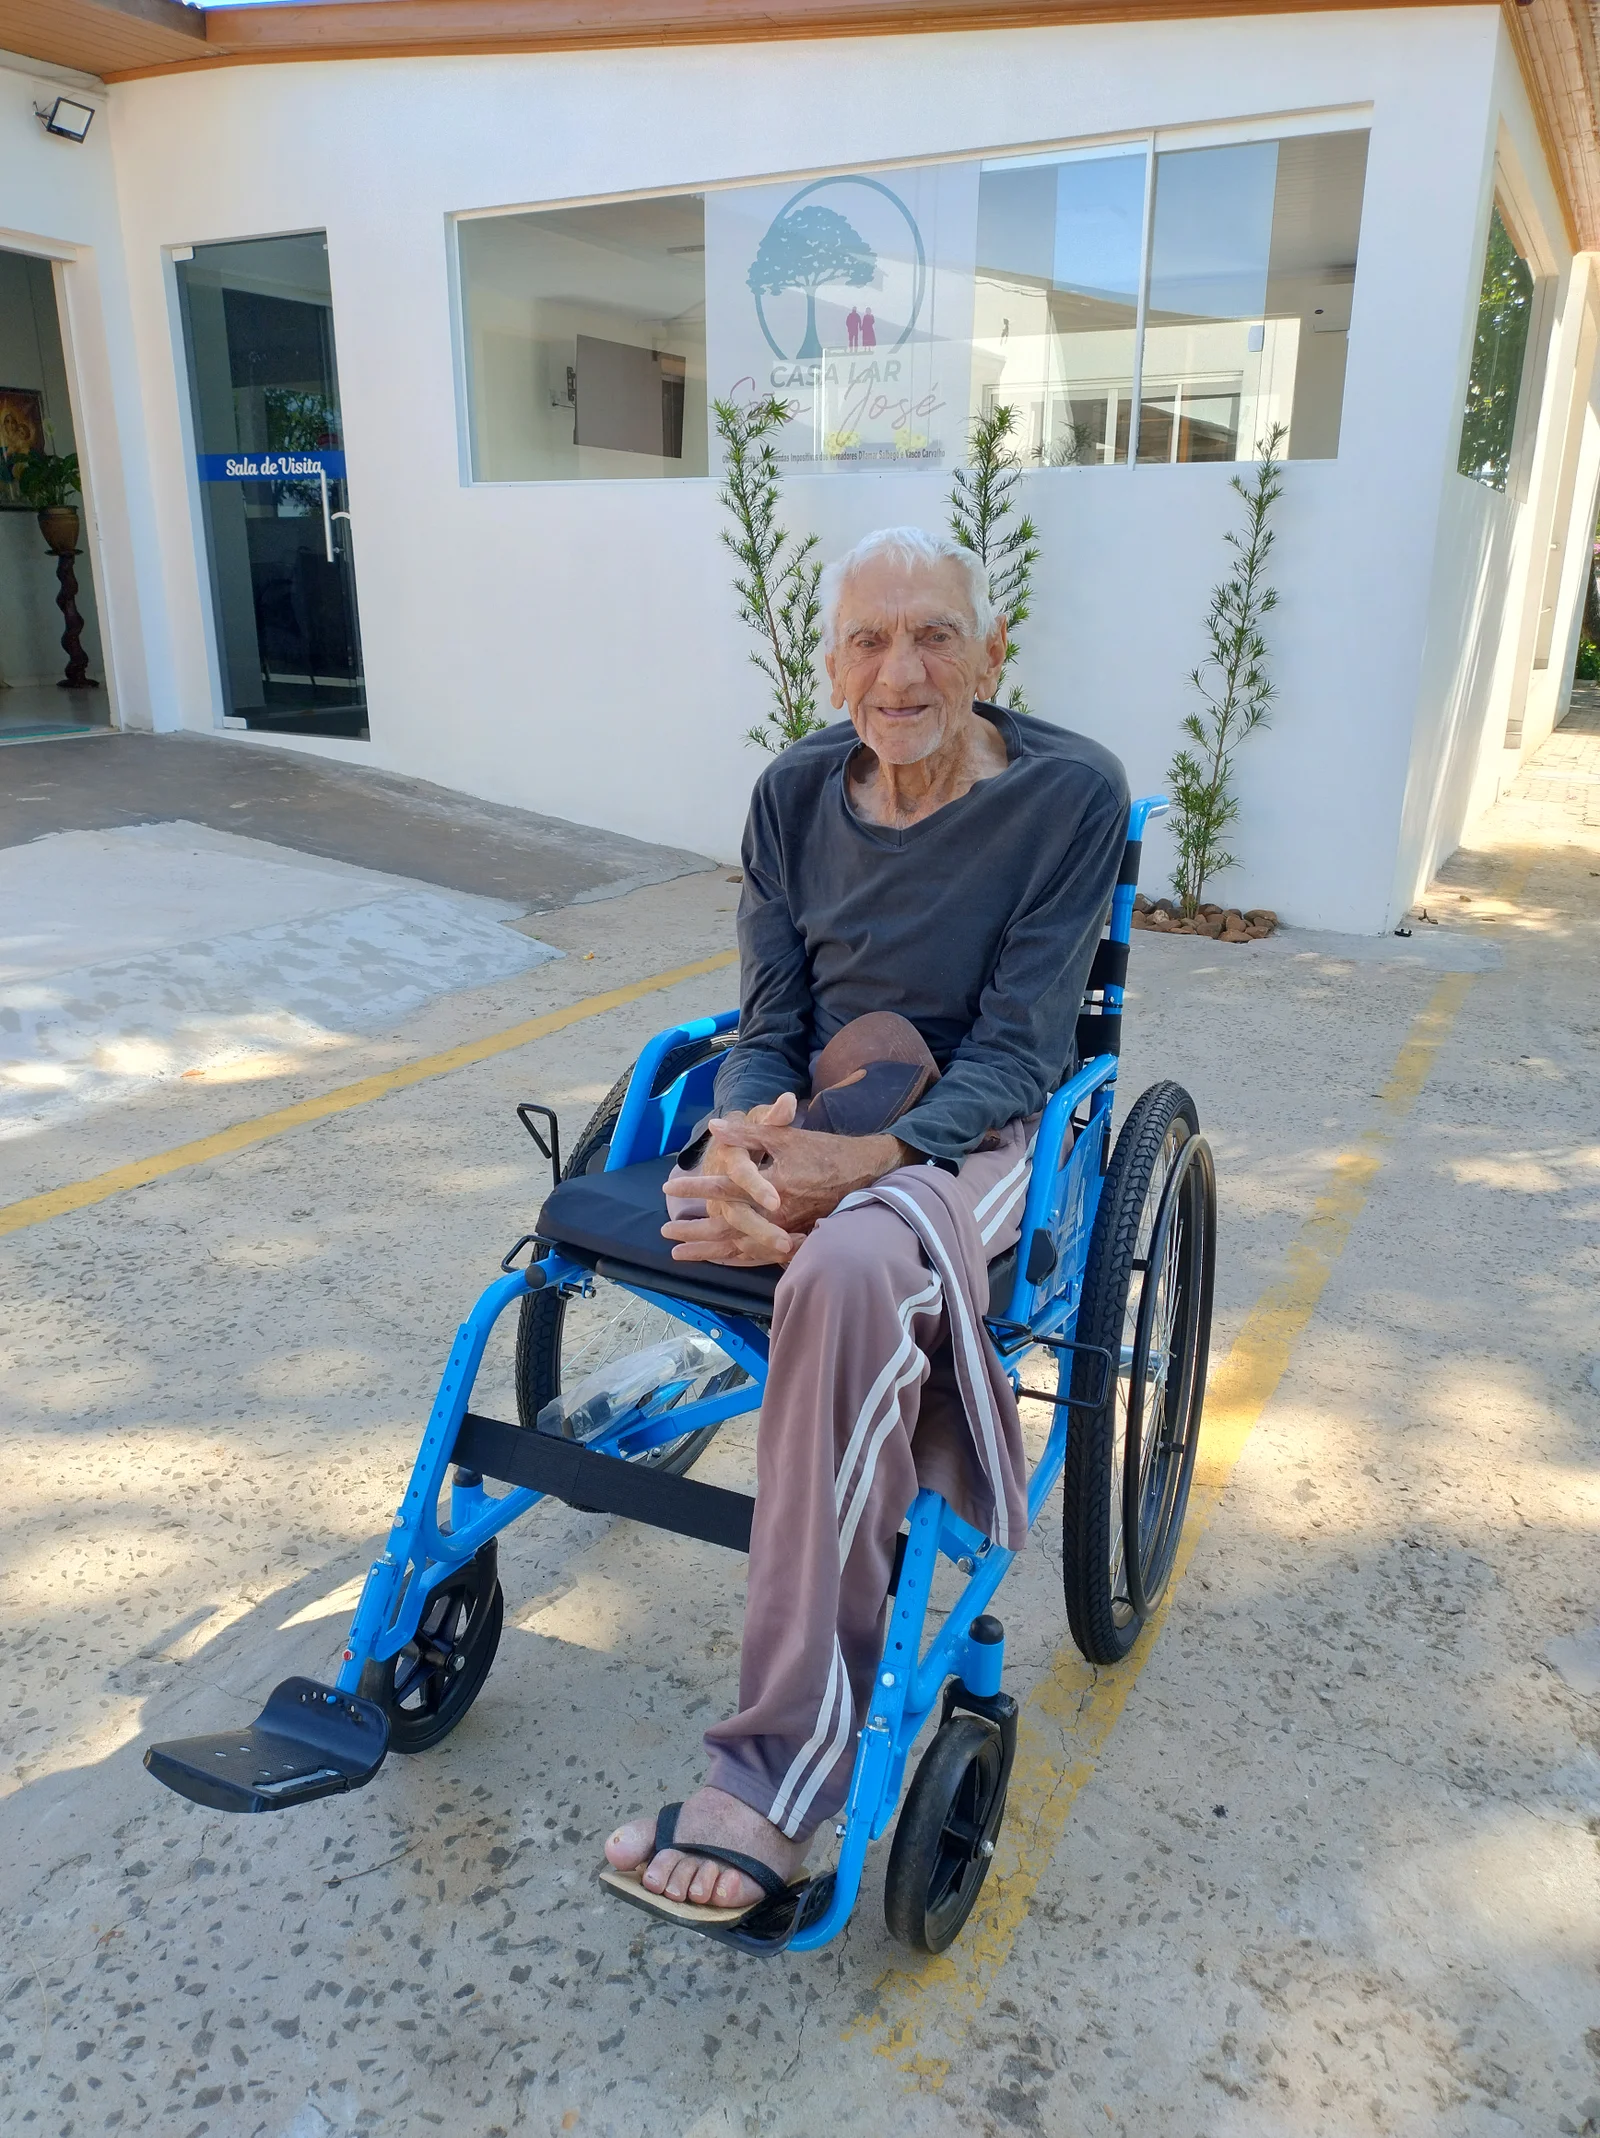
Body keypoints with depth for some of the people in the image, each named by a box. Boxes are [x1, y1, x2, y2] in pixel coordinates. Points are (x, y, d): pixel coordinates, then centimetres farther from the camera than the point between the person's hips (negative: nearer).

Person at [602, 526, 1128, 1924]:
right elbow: (767, 1021, 2)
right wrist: (743, 1136, -22)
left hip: (977, 1134, -4)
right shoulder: (797, 795, 3)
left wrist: (865, 1157, -32)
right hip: (813, 1116, 5)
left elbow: (1017, 1055, -14)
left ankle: (781, 1768, -30)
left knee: (850, 1269, -38)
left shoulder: (1069, 794, -10)